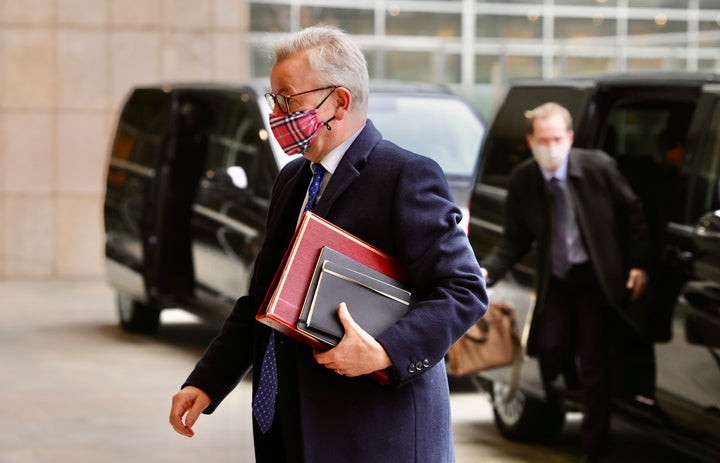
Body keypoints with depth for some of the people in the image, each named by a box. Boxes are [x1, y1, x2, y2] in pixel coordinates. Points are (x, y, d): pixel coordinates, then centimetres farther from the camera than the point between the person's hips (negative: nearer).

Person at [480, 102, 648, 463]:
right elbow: (516, 240, -2)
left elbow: (632, 214, -2)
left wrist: (638, 264, -6)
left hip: (596, 276, -3)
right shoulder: (522, 180, -6)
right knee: (549, 346, -9)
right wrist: (488, 271, -18)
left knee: (592, 362, -4)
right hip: (554, 278, 3)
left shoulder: (597, 167, -13)